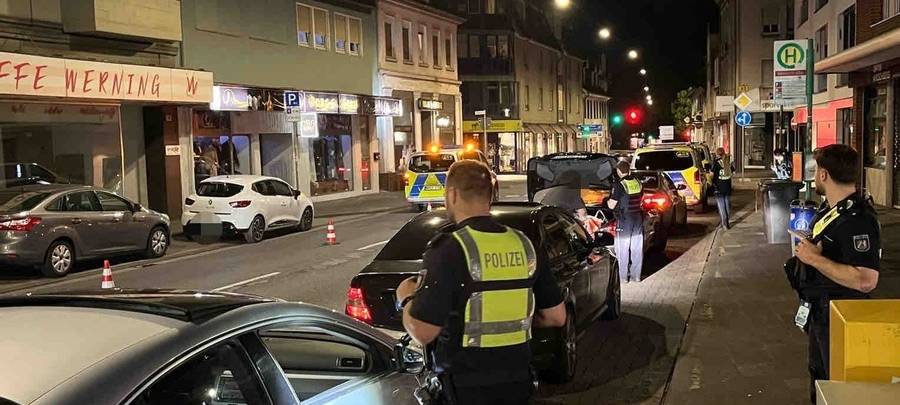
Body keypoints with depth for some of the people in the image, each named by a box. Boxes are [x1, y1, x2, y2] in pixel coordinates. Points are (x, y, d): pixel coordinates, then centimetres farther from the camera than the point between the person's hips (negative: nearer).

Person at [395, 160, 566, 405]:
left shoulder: (448, 249, -17)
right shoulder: (523, 244, 0)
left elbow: (423, 332, -19)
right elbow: (556, 317, 6)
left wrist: (407, 298, 0)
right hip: (518, 383, 5)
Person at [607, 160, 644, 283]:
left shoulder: (619, 185, -15)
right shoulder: (638, 183, 3)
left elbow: (612, 205, -12)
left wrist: (608, 201, 9)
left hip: (624, 219, -6)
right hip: (638, 218, 6)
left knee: (622, 249, 3)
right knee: (637, 248, 11)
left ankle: (623, 276, 6)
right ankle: (636, 275, 17)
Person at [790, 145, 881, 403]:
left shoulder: (857, 219, -26)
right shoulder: (829, 208, 7)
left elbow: (865, 281, -34)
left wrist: (814, 258, -28)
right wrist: (809, 247, 8)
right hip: (819, 310, 10)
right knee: (818, 374, 24)